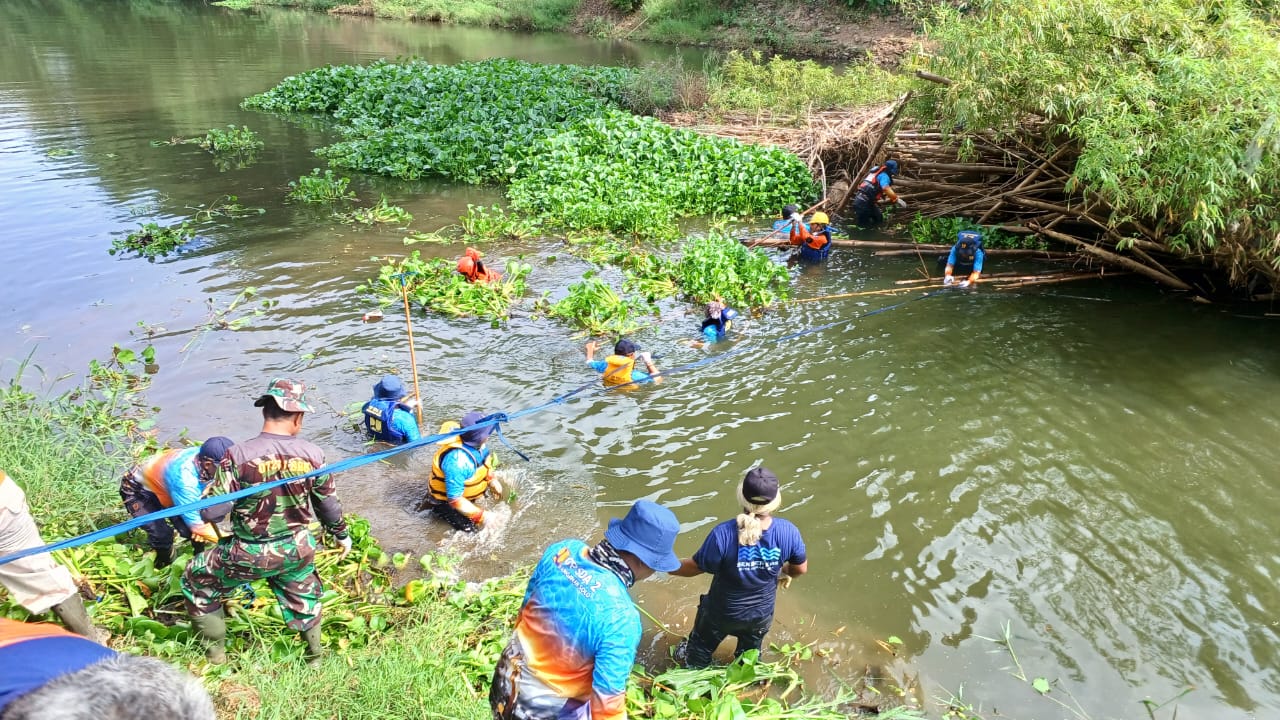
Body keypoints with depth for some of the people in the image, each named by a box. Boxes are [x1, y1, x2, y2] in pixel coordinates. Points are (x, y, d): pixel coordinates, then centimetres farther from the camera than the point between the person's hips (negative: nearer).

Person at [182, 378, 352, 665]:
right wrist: (341, 534, 20)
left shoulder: (238, 455, -22)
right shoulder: (313, 455, -12)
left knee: (196, 580, 24)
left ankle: (215, 652, 37)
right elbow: (329, 504, 1)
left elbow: (211, 513, -17)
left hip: (249, 555, -3)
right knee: (302, 595, 30)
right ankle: (314, 654, 47)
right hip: (299, 551, 3)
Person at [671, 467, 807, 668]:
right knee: (749, 652, 33)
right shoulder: (788, 532, -28)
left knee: (702, 646, 31)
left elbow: (695, 567, -23)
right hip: (761, 613, 2)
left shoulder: (723, 534, -38)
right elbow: (801, 568, -9)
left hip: (722, 612, -2)